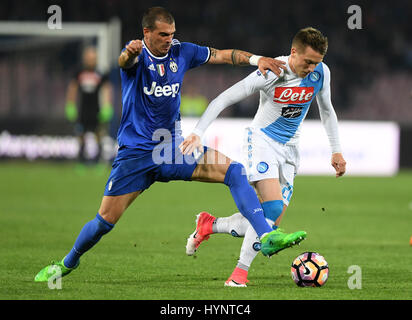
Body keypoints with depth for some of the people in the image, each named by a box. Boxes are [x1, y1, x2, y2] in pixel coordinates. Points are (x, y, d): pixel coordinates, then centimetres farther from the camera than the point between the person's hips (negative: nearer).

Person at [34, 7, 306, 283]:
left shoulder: (181, 52, 3)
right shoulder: (138, 55, -11)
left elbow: (223, 55, 7)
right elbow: (125, 62, -36)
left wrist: (255, 59, -10)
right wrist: (130, 53, -61)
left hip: (173, 147, 4)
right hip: (135, 153, -4)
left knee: (234, 171, -16)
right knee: (106, 220, -5)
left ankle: (267, 238, -19)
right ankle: (68, 263, 22)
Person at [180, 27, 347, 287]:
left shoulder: (321, 72, -7)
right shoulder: (270, 73, -22)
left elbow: (327, 111, 12)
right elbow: (224, 99, -19)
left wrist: (337, 150, 10)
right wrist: (198, 133, -26)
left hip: (289, 148, 6)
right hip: (262, 139, -5)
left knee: (272, 223, -1)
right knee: (273, 206, -26)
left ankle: (209, 225, 21)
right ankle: (241, 271, -17)